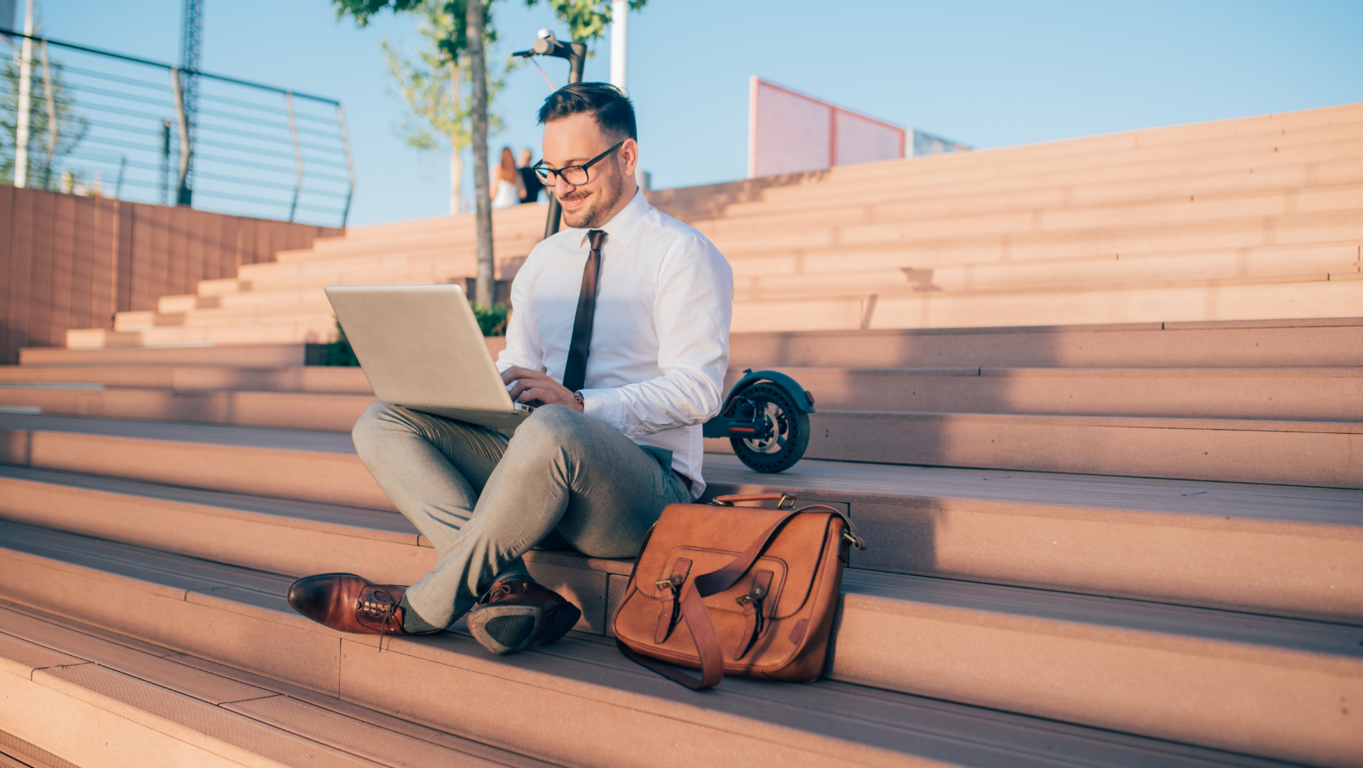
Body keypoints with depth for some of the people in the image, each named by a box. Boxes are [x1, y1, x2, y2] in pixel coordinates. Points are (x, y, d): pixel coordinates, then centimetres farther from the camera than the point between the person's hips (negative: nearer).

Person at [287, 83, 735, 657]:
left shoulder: (683, 254, -3)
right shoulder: (542, 262, 18)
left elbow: (697, 390, -13)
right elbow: (514, 373, 17)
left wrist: (581, 405, -26)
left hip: (646, 489, -7)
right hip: (542, 466, 7)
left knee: (550, 432, -40)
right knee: (383, 422, -9)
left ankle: (418, 608, -21)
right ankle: (513, 588, -26)